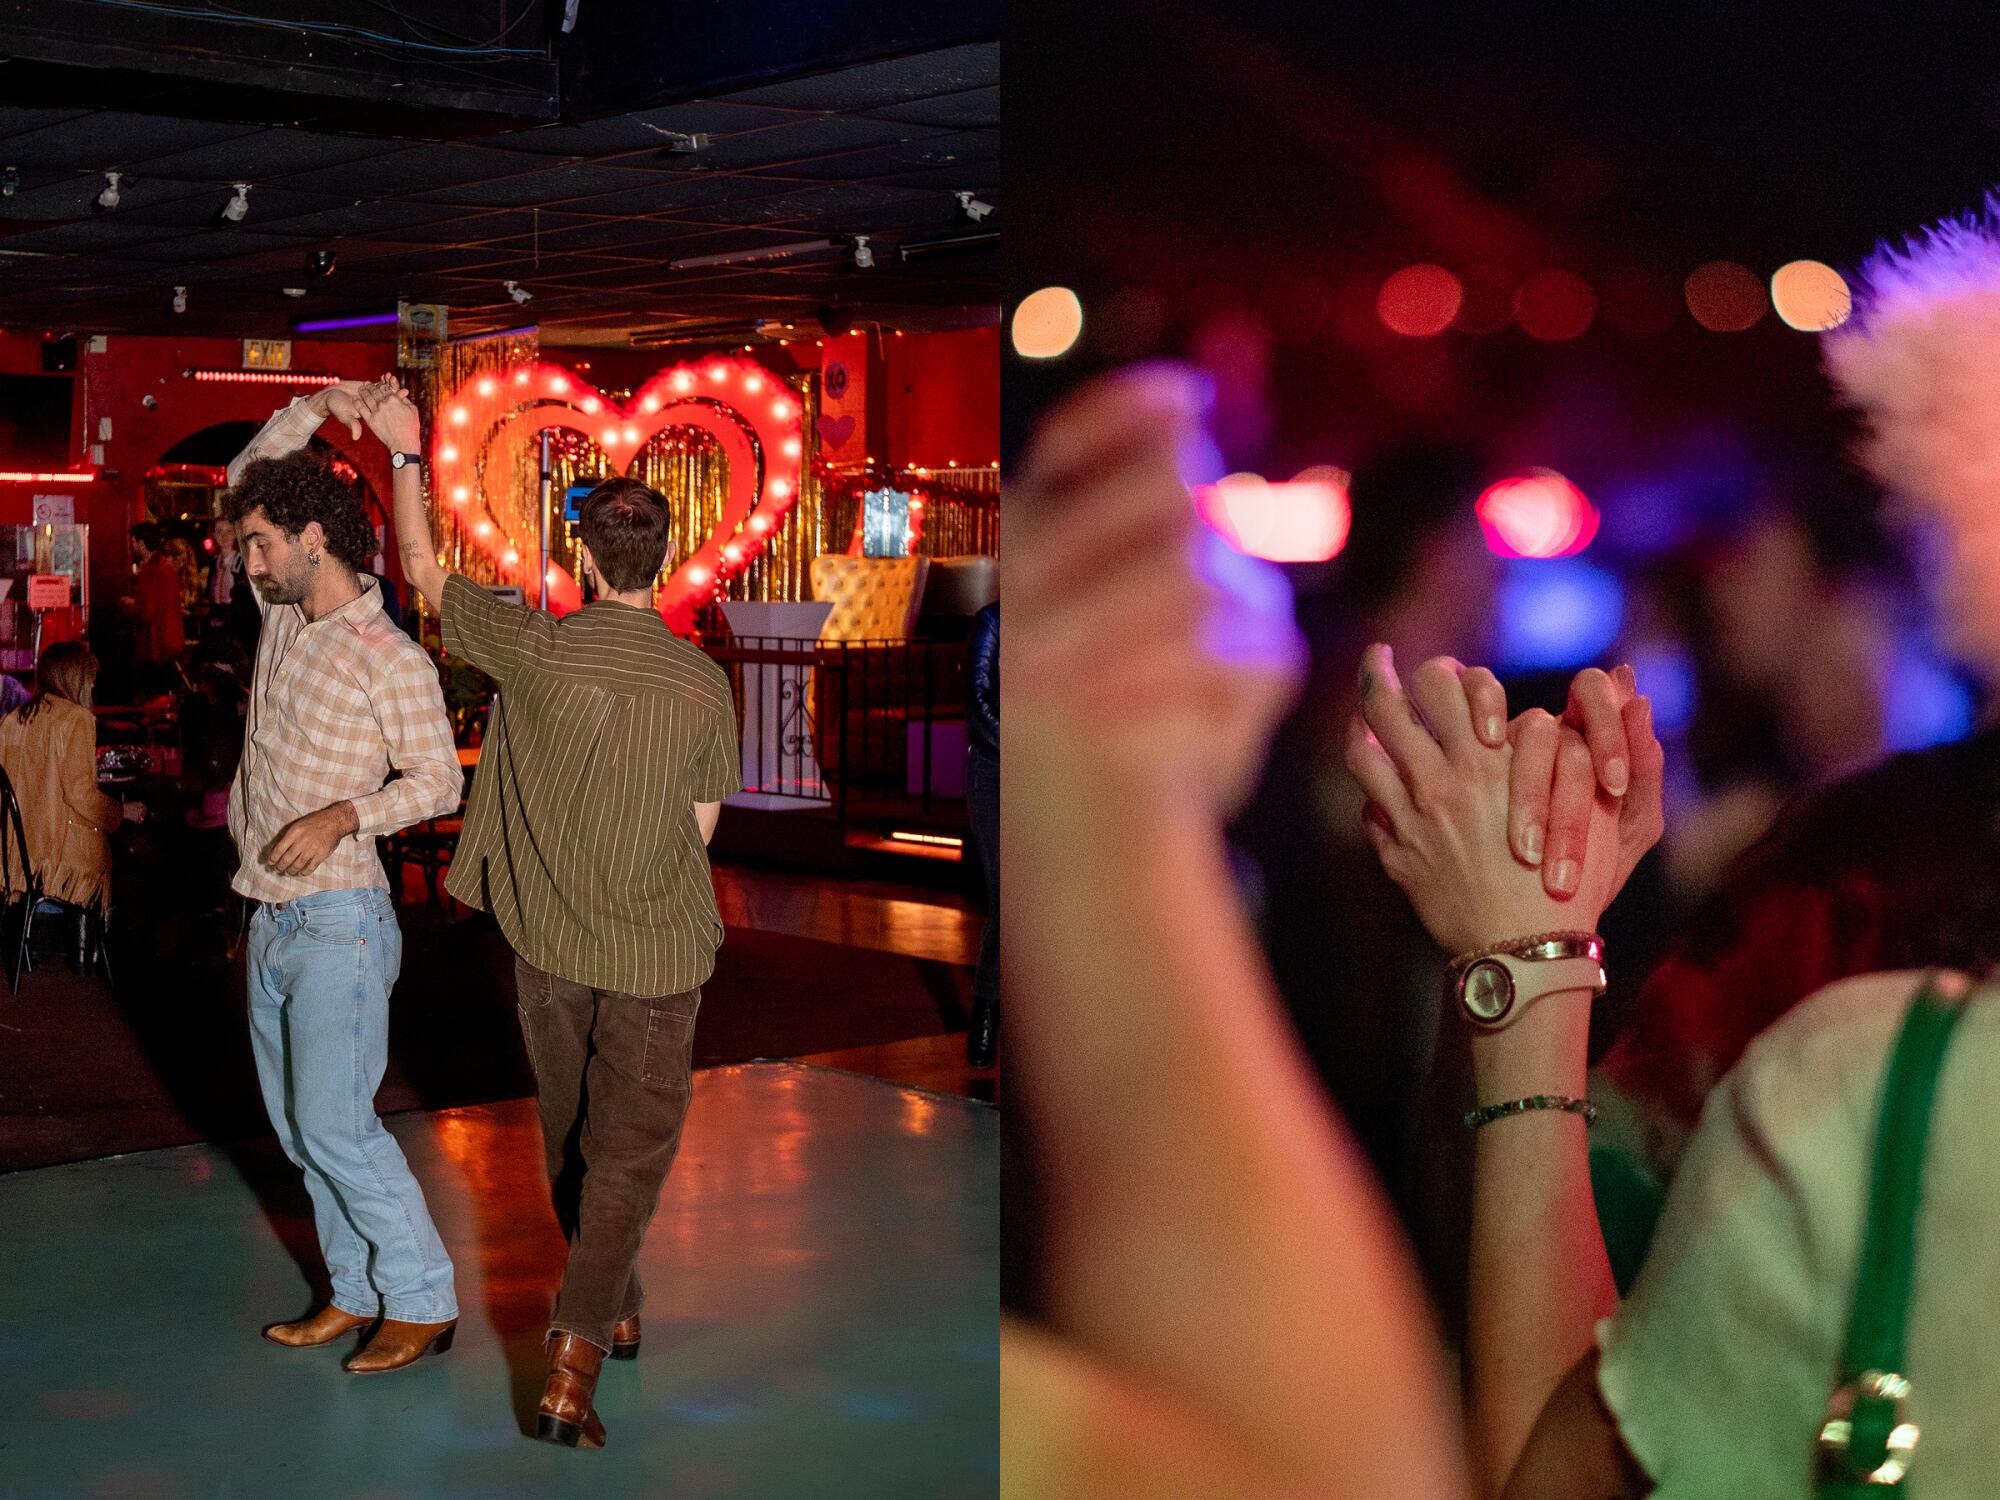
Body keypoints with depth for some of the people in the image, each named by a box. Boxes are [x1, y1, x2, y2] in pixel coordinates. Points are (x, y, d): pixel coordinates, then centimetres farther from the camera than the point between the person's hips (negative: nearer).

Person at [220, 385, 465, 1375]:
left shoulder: (390, 659, -13)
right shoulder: (281, 613, 8)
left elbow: (437, 780, -9)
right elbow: (246, 480, 18)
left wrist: (342, 816, -22)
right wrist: (311, 410, 5)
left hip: (336, 921, -8)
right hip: (269, 917, 8)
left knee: (335, 1124, -9)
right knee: (297, 1126, 11)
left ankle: (422, 1302, 1)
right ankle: (357, 1294, 20)